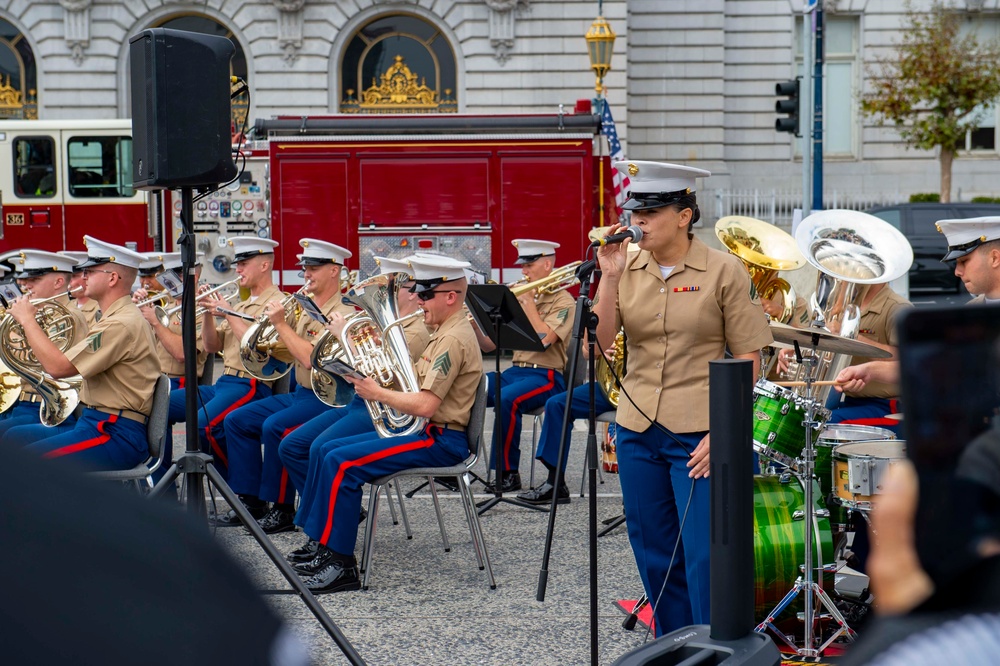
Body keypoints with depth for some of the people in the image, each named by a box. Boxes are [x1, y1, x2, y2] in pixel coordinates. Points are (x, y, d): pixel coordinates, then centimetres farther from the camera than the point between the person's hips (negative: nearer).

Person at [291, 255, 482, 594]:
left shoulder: (454, 339, -18)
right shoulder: (446, 333, 16)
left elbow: (426, 405, -26)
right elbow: (420, 386, 17)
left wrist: (377, 393, -13)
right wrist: (370, 376, 4)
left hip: (440, 439, -11)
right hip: (425, 430, 11)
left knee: (342, 463, -20)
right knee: (328, 450, 8)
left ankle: (341, 565, -16)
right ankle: (322, 543, 11)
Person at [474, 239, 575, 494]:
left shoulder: (563, 301, -2)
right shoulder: (519, 299, 17)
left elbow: (543, 339, -19)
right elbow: (488, 345, 12)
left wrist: (528, 300, -12)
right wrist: (474, 323, -7)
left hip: (546, 375, -6)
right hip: (516, 371, 6)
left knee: (507, 398, -35)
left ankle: (509, 474, -24)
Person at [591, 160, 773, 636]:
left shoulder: (723, 271, -6)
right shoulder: (627, 268, 5)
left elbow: (748, 357, -5)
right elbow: (600, 342, -5)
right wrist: (610, 278, -15)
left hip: (699, 435, -5)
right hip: (638, 430, 5)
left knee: (704, 559, -6)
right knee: (655, 556, 13)